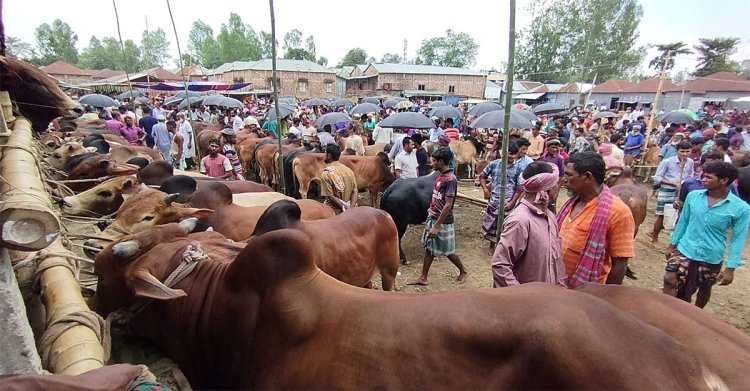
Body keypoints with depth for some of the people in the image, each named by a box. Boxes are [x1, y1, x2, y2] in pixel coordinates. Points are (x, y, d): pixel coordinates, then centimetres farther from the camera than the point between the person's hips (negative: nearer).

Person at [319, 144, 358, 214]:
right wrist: (351, 208, -10)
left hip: (334, 212, -5)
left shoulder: (326, 174, -16)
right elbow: (355, 192, -3)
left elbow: (331, 197, -18)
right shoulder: (349, 170, 1)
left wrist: (344, 208, -14)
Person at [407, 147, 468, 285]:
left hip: (443, 222, -8)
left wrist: (436, 226, -23)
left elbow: (448, 205, -23)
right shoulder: (440, 175, 6)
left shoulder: (450, 179, -22)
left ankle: (463, 271, 32)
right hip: (433, 217, 8)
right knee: (429, 248, 13)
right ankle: (423, 278, 22)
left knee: (447, 251, 8)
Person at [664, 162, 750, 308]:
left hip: (711, 258, -1)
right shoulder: (693, 196, -5)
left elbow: (738, 239, -8)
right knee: (670, 280, -10)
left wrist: (731, 267, -9)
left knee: (704, 289, 18)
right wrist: (672, 244, 9)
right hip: (684, 250, 1)